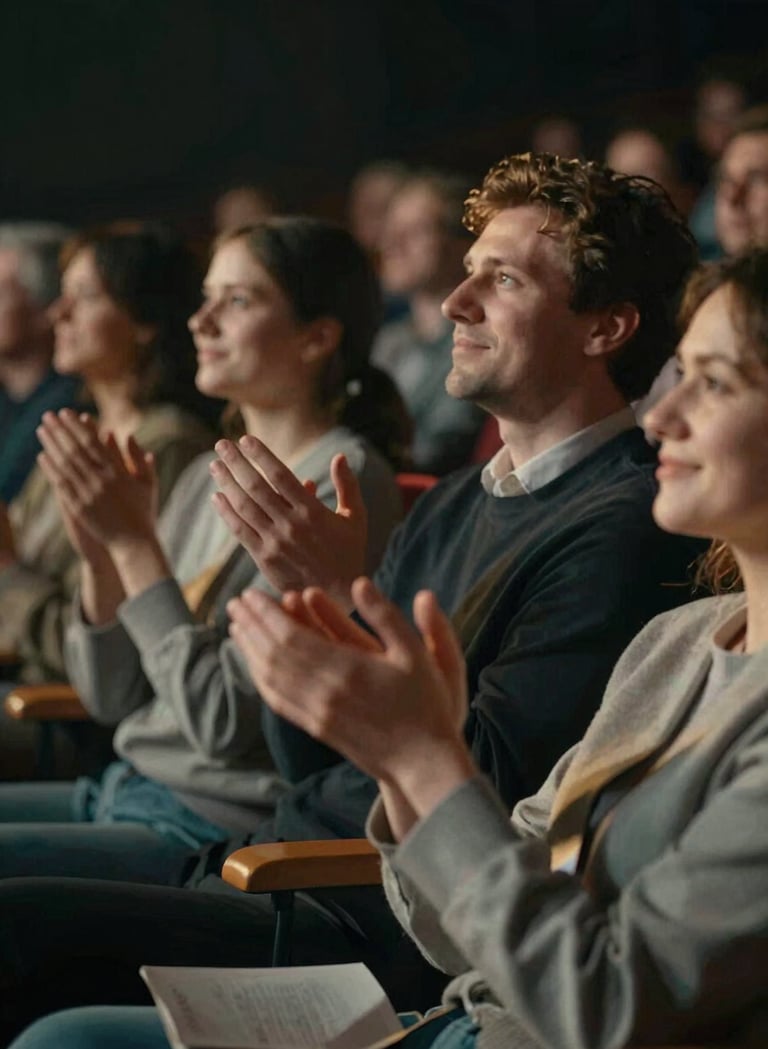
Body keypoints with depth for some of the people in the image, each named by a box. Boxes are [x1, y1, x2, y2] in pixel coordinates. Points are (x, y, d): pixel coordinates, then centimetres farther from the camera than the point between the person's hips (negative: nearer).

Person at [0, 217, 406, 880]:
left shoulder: (342, 483, -13)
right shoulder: (207, 477, 12)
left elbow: (225, 723, -19)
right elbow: (112, 699, 12)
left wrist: (136, 543, -16)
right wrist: (101, 553, -3)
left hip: (218, 828, -9)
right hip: (125, 788, 9)